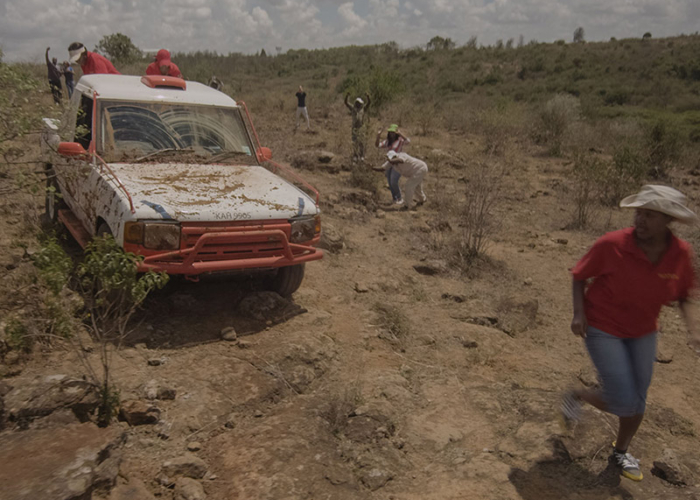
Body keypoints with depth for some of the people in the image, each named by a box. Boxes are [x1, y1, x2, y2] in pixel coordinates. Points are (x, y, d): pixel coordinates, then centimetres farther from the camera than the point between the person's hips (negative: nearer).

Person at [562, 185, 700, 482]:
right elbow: (579, 276, -11)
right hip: (603, 329, -4)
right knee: (623, 403, -8)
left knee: (638, 399, 14)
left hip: (642, 331, 5)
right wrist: (579, 312, -23)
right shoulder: (612, 244, -26)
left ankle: (621, 452, 41)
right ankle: (576, 397, 24)